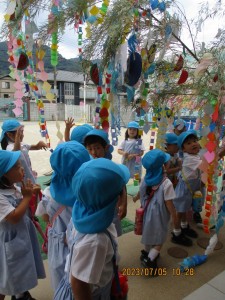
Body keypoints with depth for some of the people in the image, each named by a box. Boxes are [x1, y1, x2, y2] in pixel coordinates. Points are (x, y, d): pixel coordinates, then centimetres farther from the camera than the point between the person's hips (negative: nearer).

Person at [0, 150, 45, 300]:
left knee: (22, 270, 26)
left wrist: (32, 194, -4)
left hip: (23, 234, 9)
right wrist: (27, 196, -22)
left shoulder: (16, 188, 0)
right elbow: (14, 217, -28)